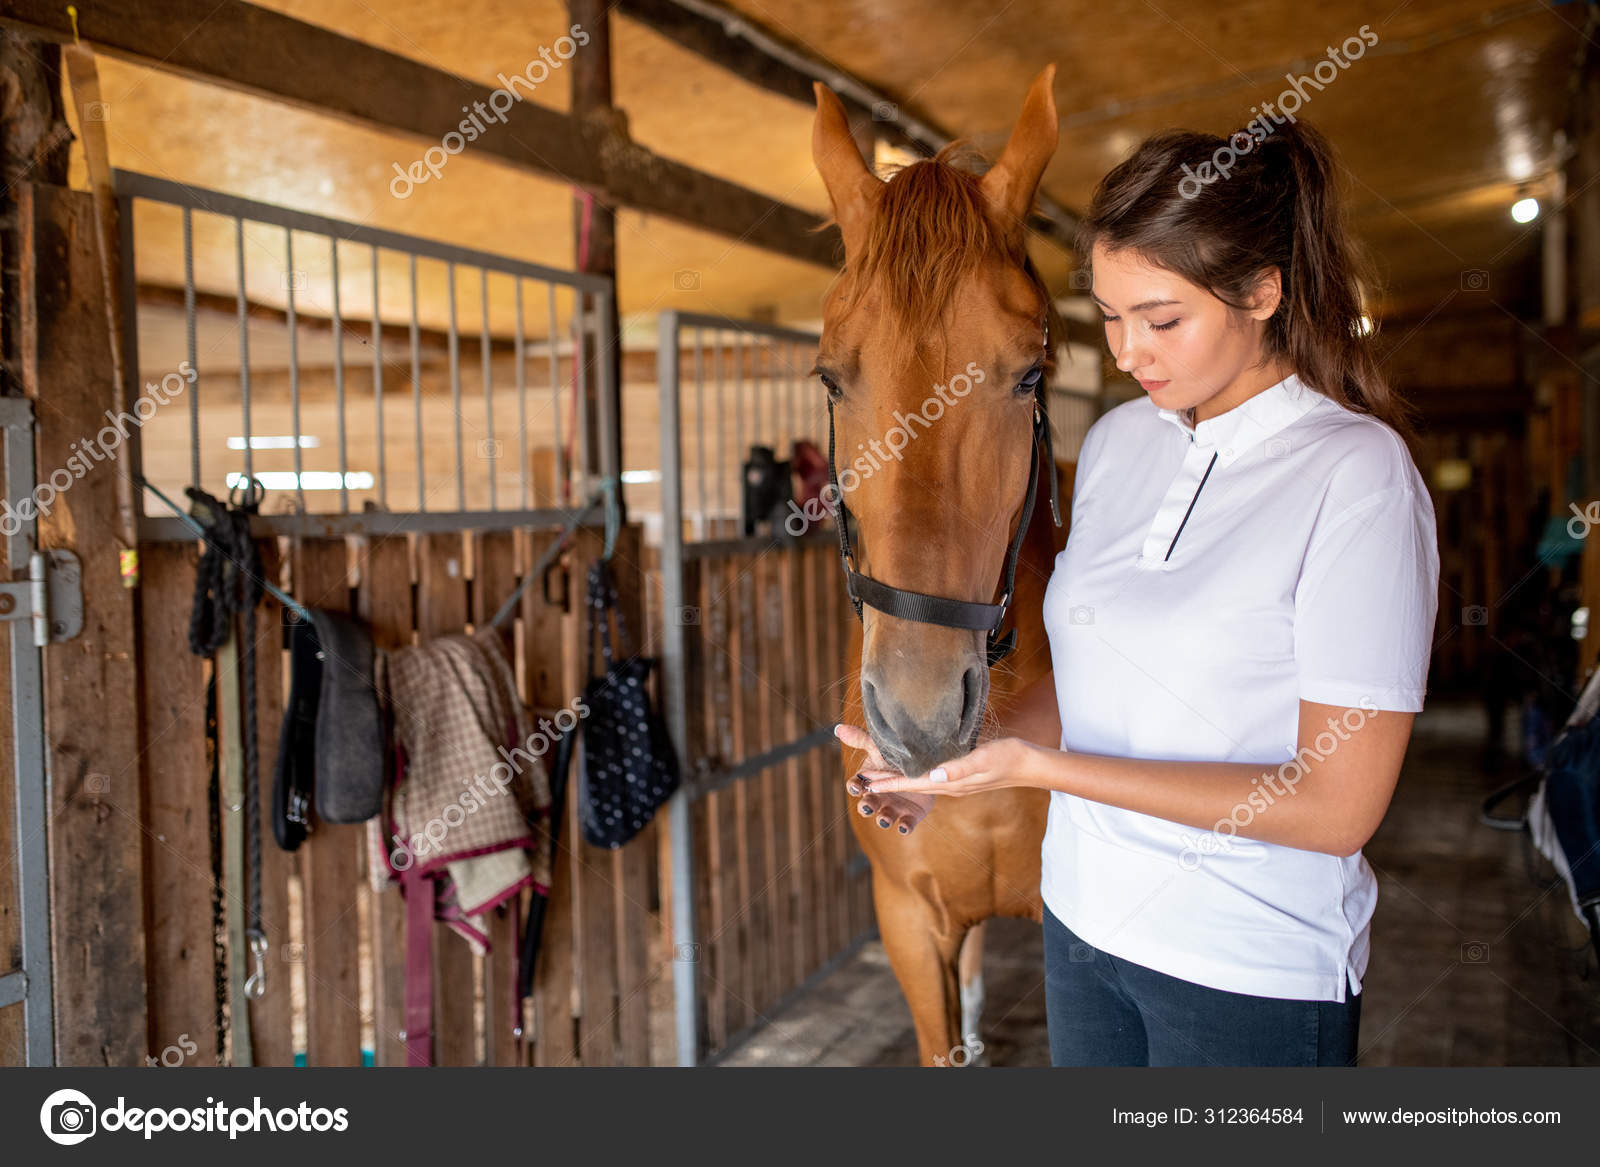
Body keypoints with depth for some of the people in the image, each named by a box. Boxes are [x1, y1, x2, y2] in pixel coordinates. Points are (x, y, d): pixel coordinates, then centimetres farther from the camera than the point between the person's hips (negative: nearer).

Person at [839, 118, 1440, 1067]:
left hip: (1250, 967, -5)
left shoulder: (1357, 472, -17)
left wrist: (1039, 765, -24)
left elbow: (1337, 804, -20)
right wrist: (968, 747, -8)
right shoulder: (1116, 440, 4)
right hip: (1084, 915, 6)